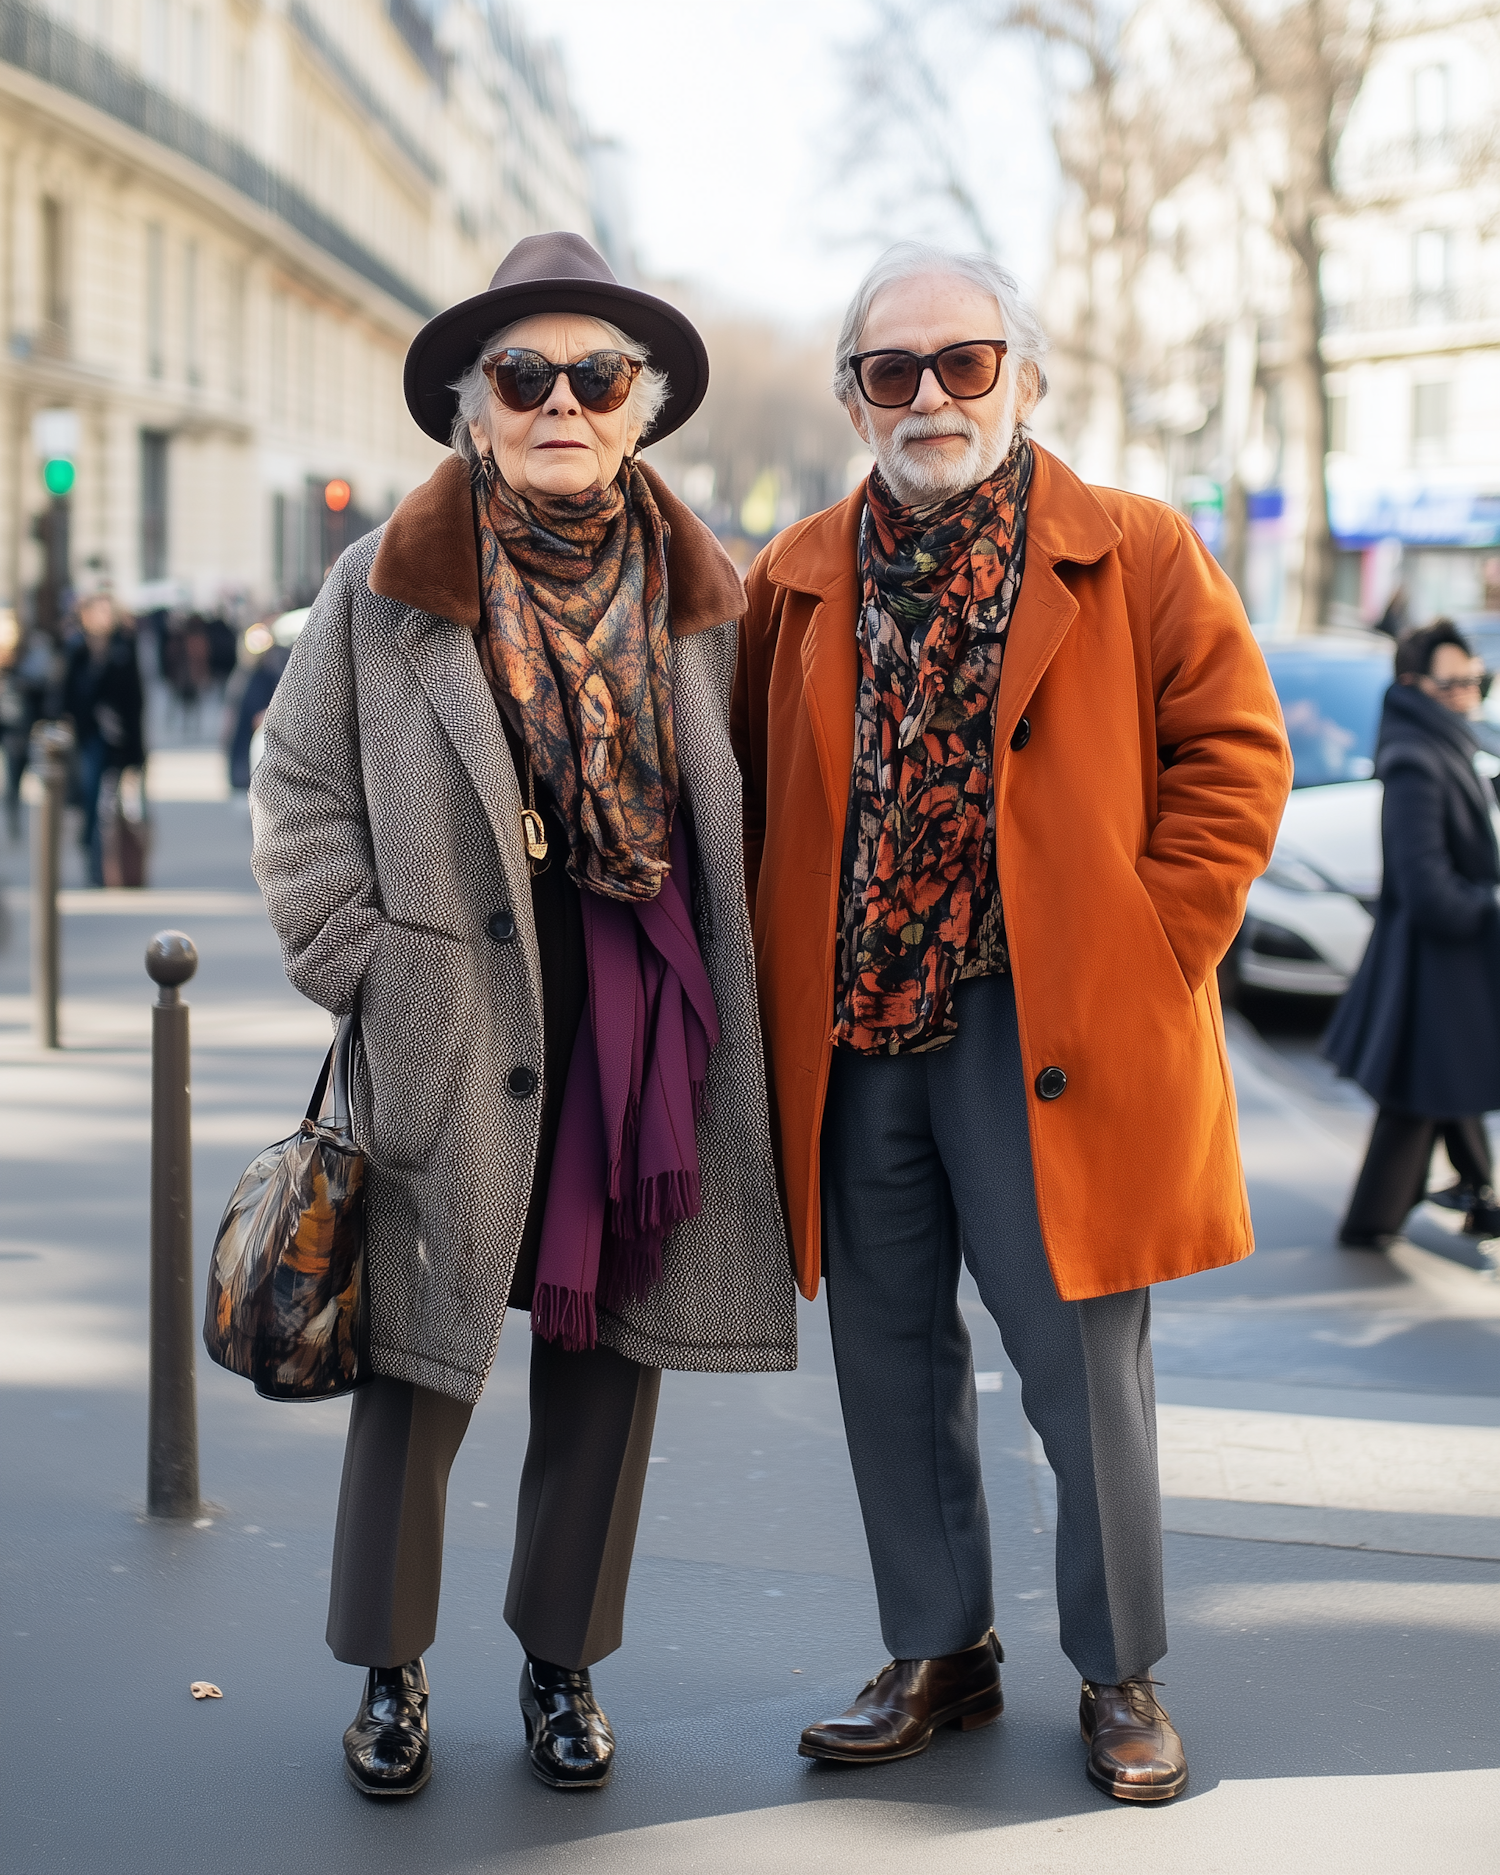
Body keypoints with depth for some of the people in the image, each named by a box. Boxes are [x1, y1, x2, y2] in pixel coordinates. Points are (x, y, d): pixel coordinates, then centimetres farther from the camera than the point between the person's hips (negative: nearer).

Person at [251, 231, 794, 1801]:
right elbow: (299, 788, 5)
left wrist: (718, 988, 3)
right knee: (421, 1351, 2)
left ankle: (563, 1659, 26)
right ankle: (389, 1669, 21)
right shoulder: (387, 583, 1)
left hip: (647, 1027, 2)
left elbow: (737, 815, 12)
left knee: (609, 1347, 9)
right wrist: (360, 960, -3)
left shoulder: (701, 593, 7)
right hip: (453, 1031, -2)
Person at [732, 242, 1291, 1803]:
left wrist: (1147, 950, -9)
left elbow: (1236, 754, -1)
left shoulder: (1136, 558, 0)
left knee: (1083, 1368, 1)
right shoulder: (795, 582, 10)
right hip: (849, 1033, 4)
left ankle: (1120, 1675, 18)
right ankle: (939, 1653, 26)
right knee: (890, 1356, 11)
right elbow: (750, 796, 16)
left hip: (1048, 1033, -4)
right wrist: (783, 981, 4)